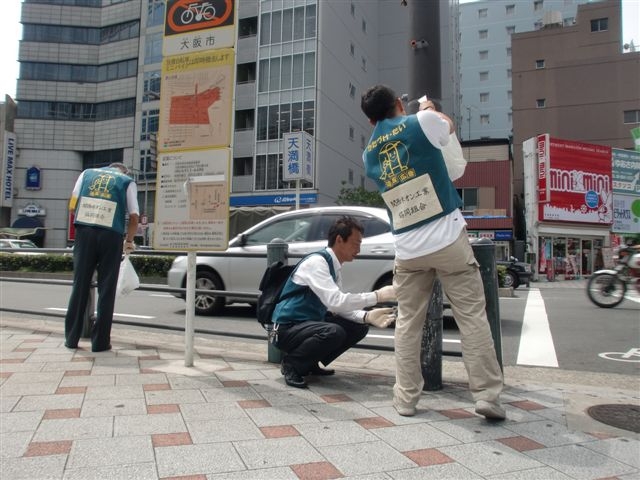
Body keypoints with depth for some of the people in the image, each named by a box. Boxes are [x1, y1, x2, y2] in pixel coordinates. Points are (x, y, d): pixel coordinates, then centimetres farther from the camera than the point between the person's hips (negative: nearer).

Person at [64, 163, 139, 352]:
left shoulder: (87, 173, 20)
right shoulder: (127, 181, 13)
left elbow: (73, 204, 11)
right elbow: (134, 217, 4)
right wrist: (129, 241, 18)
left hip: (84, 232, 2)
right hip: (111, 235, -2)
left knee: (80, 285, 9)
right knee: (106, 288, 3)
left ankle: (71, 337, 13)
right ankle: (100, 341, 6)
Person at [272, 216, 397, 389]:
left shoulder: (334, 266, 6)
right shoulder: (316, 262, -21)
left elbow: (338, 306, 6)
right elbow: (335, 301, -31)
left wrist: (367, 316, -10)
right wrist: (377, 296, -29)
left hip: (311, 323, 9)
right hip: (288, 328, -9)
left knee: (359, 327, 2)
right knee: (334, 332, -33)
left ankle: (310, 362, 9)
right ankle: (291, 362, -8)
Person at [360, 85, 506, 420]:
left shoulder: (369, 155, 10)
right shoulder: (422, 122, -2)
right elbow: (449, 124, 19)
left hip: (407, 249, 3)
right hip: (448, 237, -3)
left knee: (407, 323, 11)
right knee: (472, 317, 5)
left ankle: (406, 398, 14)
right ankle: (487, 395, 7)